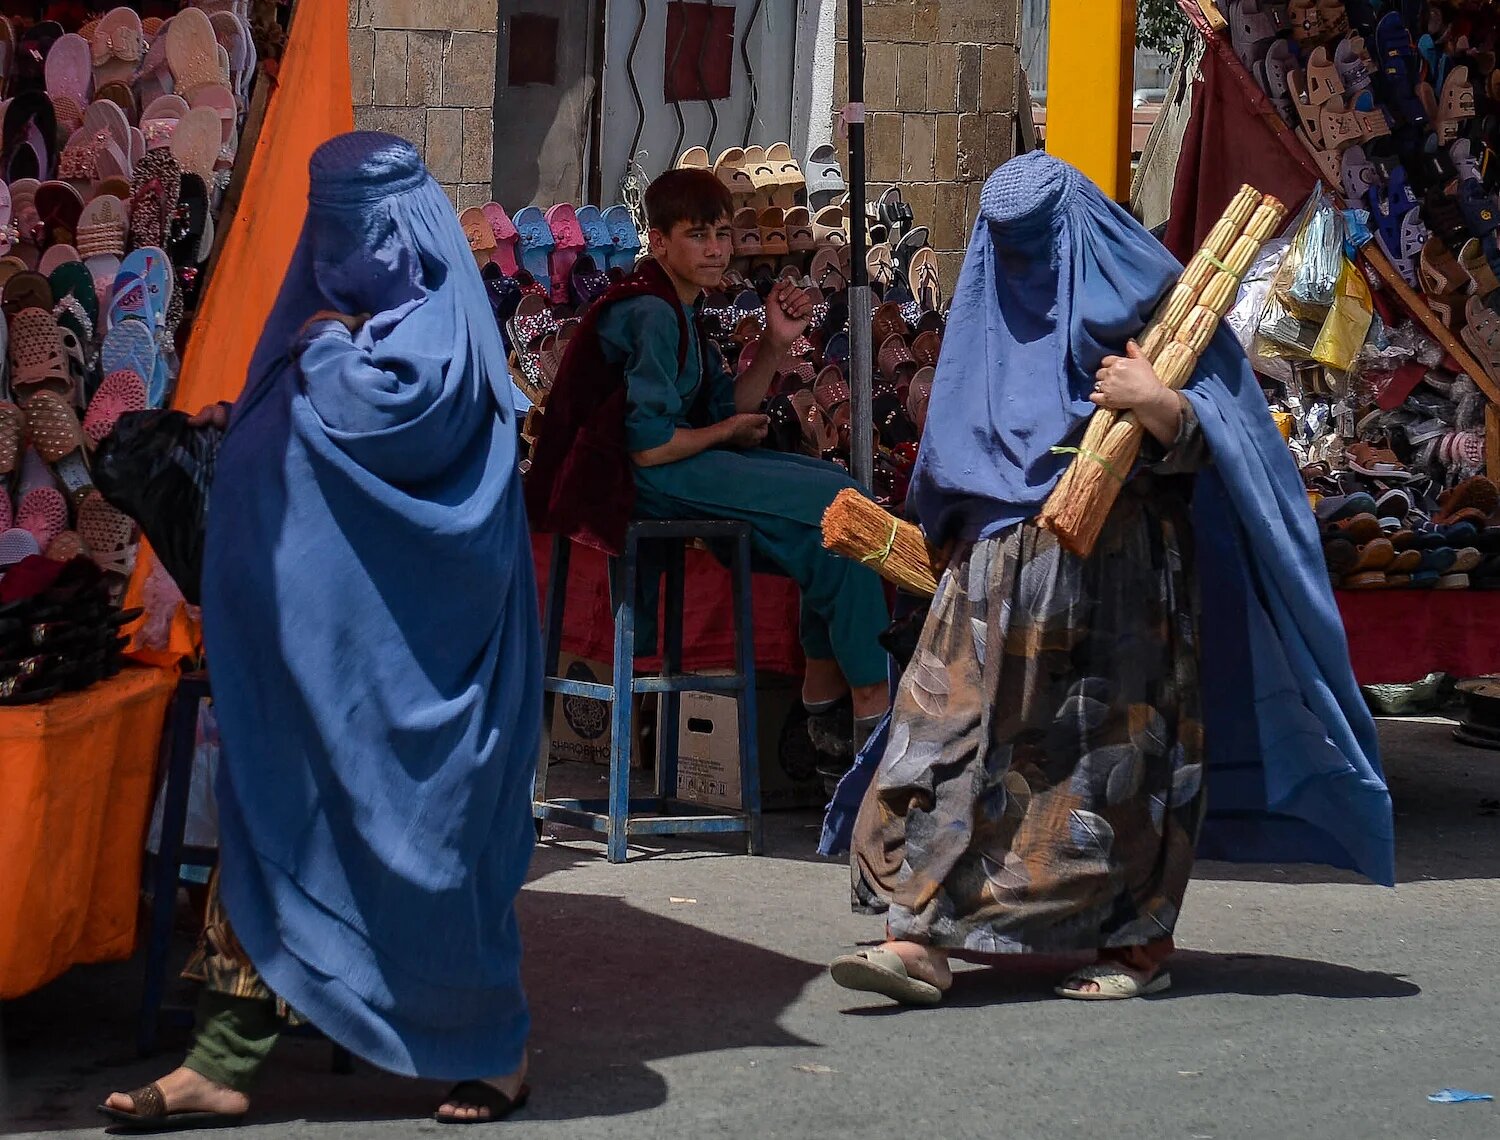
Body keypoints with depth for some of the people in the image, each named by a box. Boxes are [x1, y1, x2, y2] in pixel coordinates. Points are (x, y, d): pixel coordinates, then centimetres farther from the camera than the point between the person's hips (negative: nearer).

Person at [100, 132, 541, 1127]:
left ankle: (495, 1047, 17)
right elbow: (286, 444, 22)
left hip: (402, 654, -8)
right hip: (307, 638, 8)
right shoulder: (333, 316, 16)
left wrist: (323, 352, -9)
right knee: (270, 822, 2)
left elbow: (381, 412, -27)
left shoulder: (436, 329, -8)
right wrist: (239, 430, 2)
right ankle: (227, 1061, 3)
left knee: (421, 838, 0)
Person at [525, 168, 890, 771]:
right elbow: (648, 444, -23)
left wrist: (776, 343, 3)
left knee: (834, 485, 7)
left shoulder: (679, 310, 17)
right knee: (842, 503, -15)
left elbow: (729, 409, 16)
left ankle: (826, 697, 4)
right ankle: (871, 706, -9)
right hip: (636, 480, -11)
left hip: (670, 462, 11)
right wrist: (728, 433, -6)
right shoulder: (650, 314, -16)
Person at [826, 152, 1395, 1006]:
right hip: (1000, 574, 5)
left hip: (1117, 574, -5)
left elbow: (1200, 447, -6)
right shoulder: (992, 311, 14)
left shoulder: (1146, 303, -2)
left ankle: (1141, 942, 13)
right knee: (953, 731, -6)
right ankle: (923, 936, -9)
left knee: (1114, 746, 0)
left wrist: (1159, 404, -25)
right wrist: (926, 541, 12)